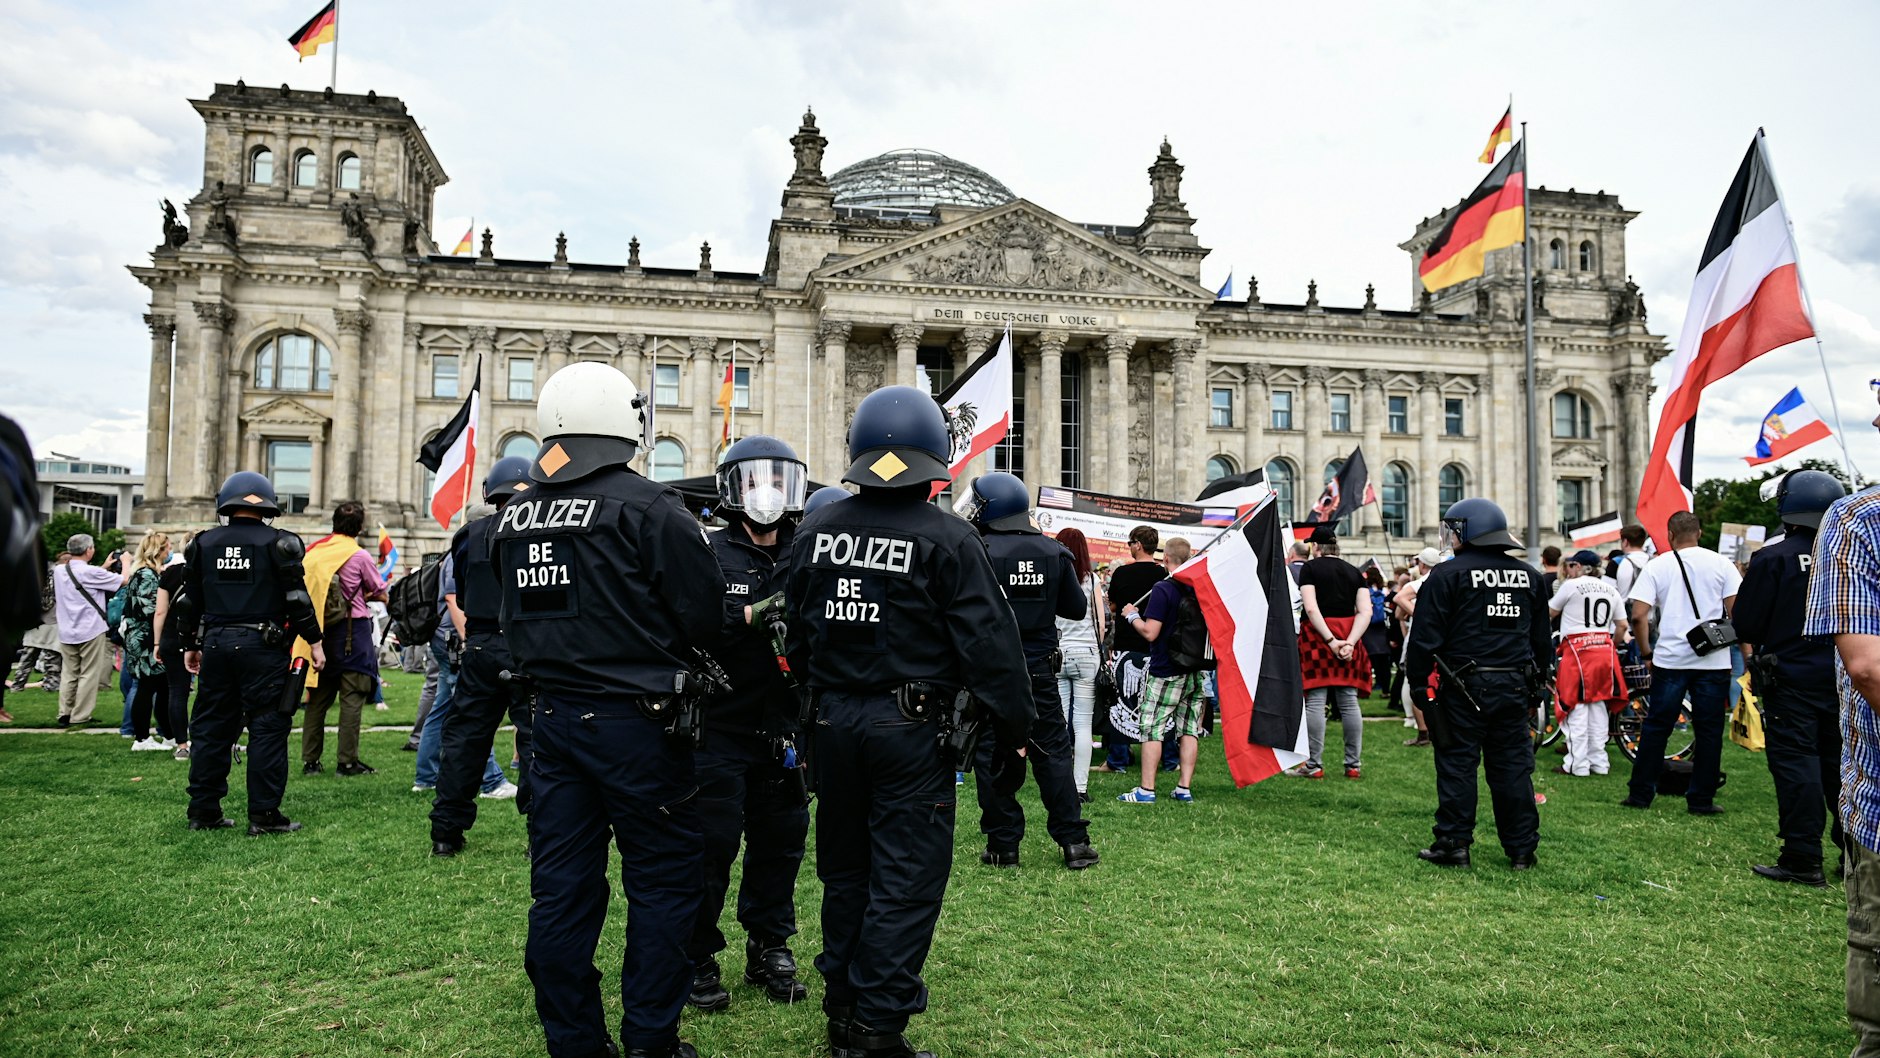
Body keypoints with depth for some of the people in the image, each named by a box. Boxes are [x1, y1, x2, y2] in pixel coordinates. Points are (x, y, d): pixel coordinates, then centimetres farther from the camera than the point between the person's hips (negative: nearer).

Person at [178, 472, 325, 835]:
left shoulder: (203, 543, 8)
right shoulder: (278, 543, -6)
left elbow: (191, 600, 12)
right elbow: (297, 599, -7)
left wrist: (191, 645, 22)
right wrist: (314, 641, 0)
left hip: (216, 643, 5)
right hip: (261, 645, -5)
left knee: (211, 727, 13)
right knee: (267, 729, 0)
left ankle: (203, 811, 19)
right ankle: (264, 815, 0)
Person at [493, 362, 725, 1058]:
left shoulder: (513, 518, 8)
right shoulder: (646, 507, -14)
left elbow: (516, 622, 17)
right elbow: (706, 617, -12)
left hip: (551, 717, 7)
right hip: (633, 722, -6)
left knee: (561, 887, 12)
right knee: (664, 880, 6)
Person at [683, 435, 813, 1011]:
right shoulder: (709, 552, -5)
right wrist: (751, 615, -27)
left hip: (781, 731, 4)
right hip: (719, 730, -4)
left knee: (780, 842, 12)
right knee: (712, 844, 0)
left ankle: (770, 951, 28)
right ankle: (697, 960, 17)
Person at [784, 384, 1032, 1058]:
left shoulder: (816, 532, 4)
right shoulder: (948, 540, -11)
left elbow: (797, 634, 14)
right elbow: (989, 647, -12)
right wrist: (1013, 733, -4)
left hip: (834, 724, 6)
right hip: (913, 730, -5)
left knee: (845, 870, 18)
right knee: (904, 882, 4)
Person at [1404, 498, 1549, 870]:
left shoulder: (1447, 575, -8)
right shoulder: (1529, 576, 11)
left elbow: (1425, 637, -11)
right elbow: (1542, 639, 18)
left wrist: (1418, 682, -2)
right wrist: (1534, 682, 24)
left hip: (1464, 685, -5)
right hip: (1514, 685, 5)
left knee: (1457, 763, 2)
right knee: (1513, 765, 11)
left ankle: (1454, 845, 7)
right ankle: (1522, 848, 16)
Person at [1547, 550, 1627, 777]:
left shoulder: (1571, 585, -4)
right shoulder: (1611, 590, 12)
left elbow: (1550, 612, 5)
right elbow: (1622, 624, 13)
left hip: (1577, 649, -5)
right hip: (1604, 649, 5)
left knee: (1577, 707, -2)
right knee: (1598, 705, 12)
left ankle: (1577, 764, -2)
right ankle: (1599, 762, 15)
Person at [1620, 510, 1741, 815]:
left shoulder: (1657, 566, 0)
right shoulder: (1721, 564, 1)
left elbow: (1639, 615, -6)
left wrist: (1646, 652, 7)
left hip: (1670, 659, 0)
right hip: (1714, 661, 0)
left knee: (1656, 727, 7)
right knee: (1708, 731, 7)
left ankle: (1640, 794, 11)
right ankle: (1701, 800, 10)